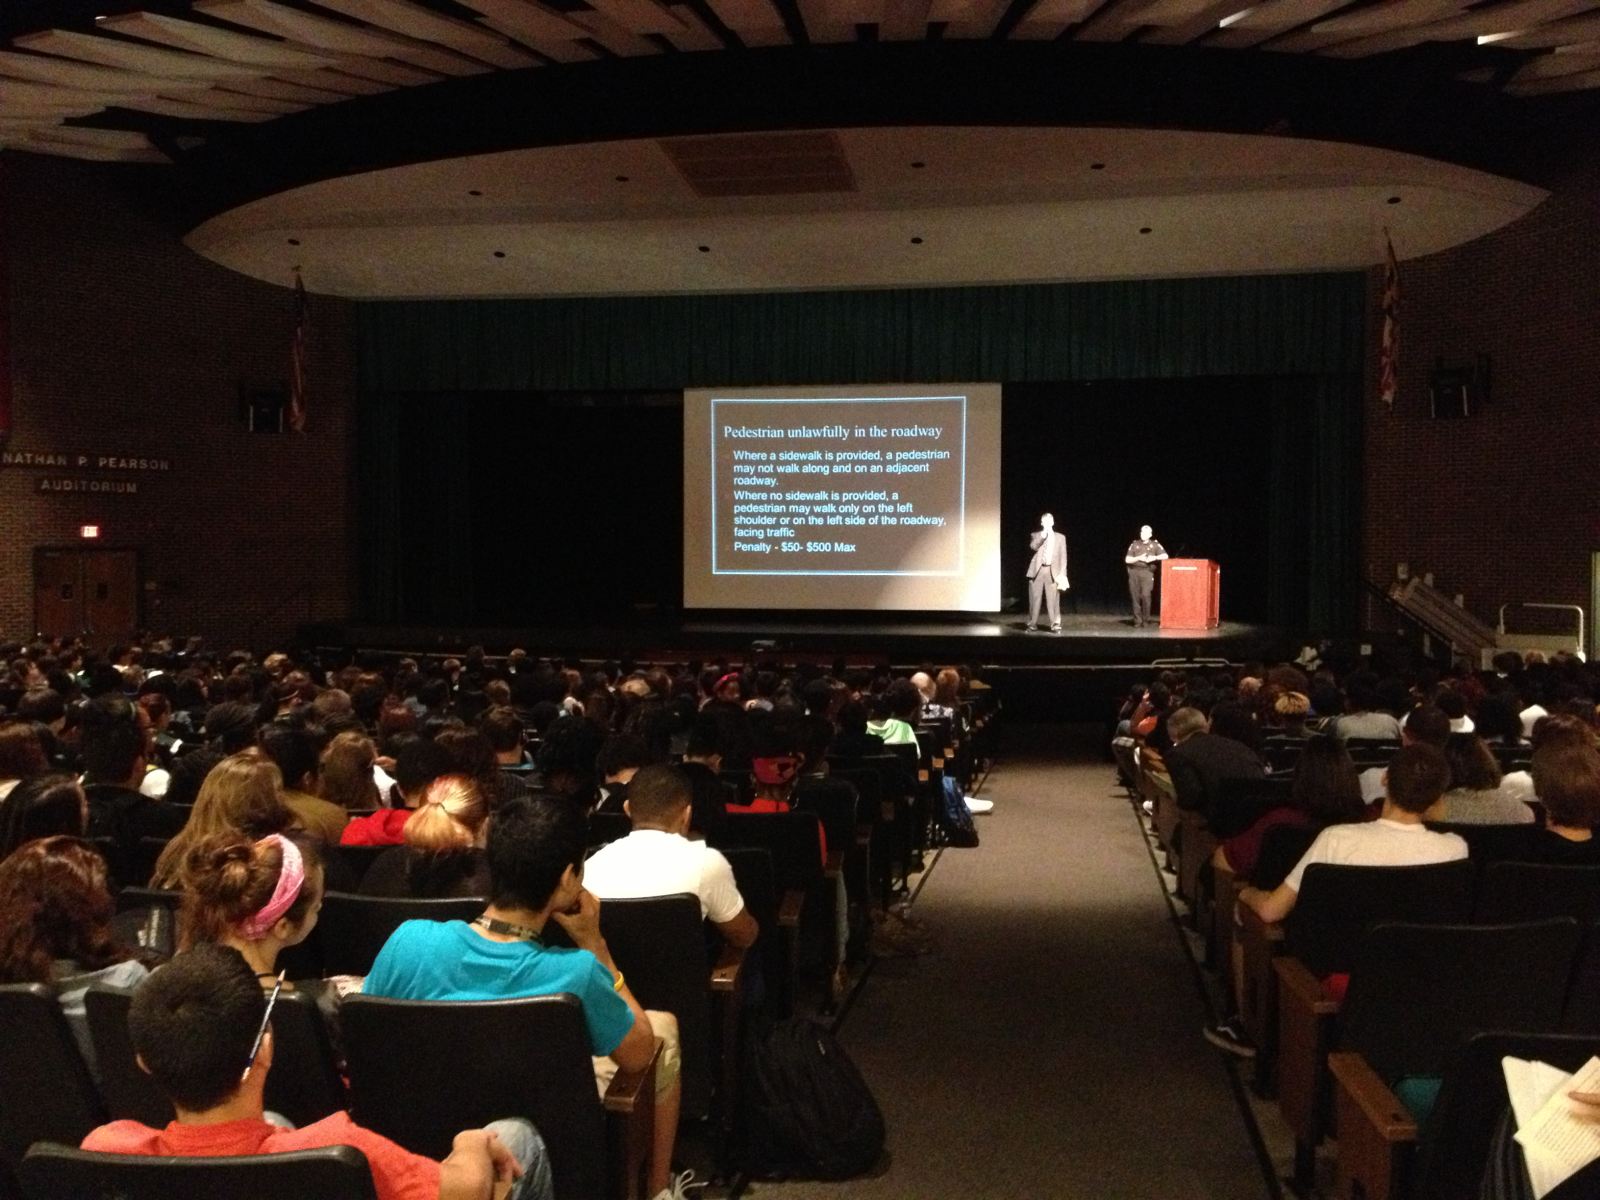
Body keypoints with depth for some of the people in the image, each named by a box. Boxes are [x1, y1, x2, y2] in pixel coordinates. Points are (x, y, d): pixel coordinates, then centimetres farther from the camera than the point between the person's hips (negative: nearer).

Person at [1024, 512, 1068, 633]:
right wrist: (1043, 535, -17)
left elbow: (1063, 556, 7)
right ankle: (1032, 624, 9)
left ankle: (1055, 625, 2)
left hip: (1053, 571, 0)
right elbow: (1033, 546, -11)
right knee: (1035, 598, 1)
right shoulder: (1036, 535, 10)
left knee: (1053, 600, -3)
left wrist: (1062, 574, -1)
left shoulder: (1060, 537, 12)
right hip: (1037, 569, 0)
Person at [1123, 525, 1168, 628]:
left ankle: (1146, 619, 0)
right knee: (1135, 597, -1)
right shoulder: (1134, 544, 10)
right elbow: (1127, 559, 6)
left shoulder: (1154, 544, 9)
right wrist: (1139, 558, -9)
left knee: (1145, 595, -15)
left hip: (1147, 572, -2)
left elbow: (1165, 556, 4)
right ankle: (1137, 621, 5)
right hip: (1134, 572, 2)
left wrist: (1155, 558, -13)